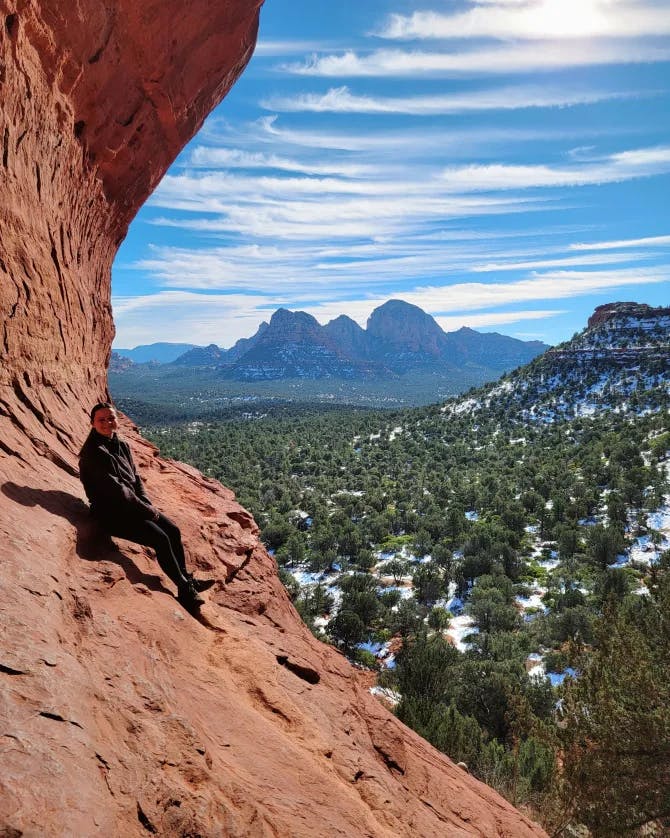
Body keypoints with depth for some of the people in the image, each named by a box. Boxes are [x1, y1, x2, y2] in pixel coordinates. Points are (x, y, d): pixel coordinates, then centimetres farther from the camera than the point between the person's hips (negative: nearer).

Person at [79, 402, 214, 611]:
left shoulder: (122, 445, 8)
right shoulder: (92, 453, -17)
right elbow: (115, 490, -21)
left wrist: (147, 505, -2)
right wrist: (145, 510, -17)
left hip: (134, 506, 8)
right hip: (111, 514, -8)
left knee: (173, 530, -2)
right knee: (161, 539, -19)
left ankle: (186, 579, 12)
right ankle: (185, 591, -8)